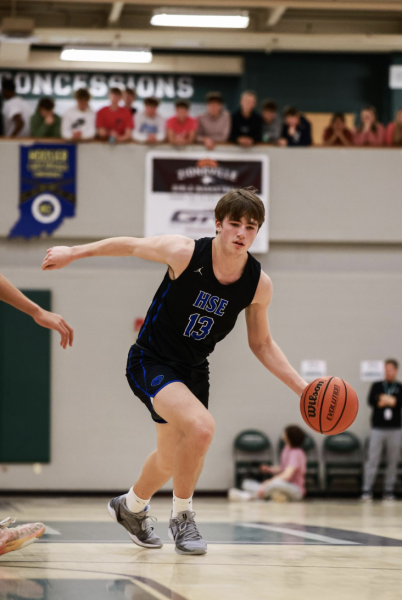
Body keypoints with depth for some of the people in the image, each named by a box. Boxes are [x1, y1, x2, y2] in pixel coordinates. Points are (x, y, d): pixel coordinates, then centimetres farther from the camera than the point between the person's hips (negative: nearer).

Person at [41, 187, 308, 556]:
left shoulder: (259, 284, -12)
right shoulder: (185, 253, -24)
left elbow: (261, 343, 2)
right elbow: (131, 246, -6)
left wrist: (301, 386, -7)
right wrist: (74, 252, 4)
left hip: (193, 370, 6)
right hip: (151, 362, -5)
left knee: (170, 460, 21)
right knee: (201, 427, -30)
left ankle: (132, 507, 53)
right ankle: (182, 518, -6)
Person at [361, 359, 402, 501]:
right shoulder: (377, 386, 8)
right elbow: (371, 401, -5)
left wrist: (385, 400, -12)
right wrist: (389, 401, -12)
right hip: (377, 428, -1)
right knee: (372, 459, -5)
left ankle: (389, 491, 8)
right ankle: (367, 490, -5)